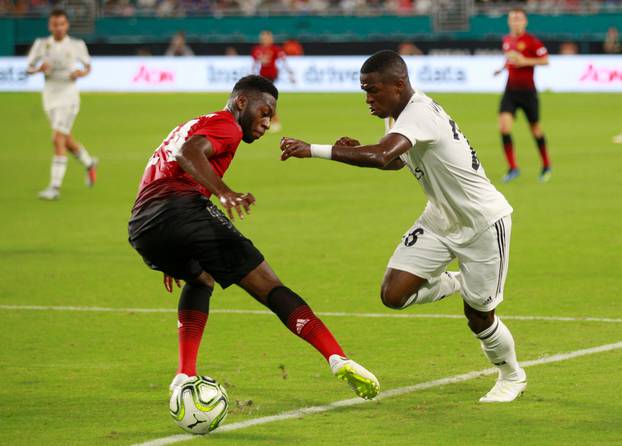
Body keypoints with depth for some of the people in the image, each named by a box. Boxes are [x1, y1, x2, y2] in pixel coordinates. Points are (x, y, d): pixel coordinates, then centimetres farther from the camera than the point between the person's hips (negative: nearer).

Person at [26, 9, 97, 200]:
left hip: (68, 96, -4)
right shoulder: (41, 44, 1)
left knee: (58, 139, -16)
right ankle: (89, 164, 45)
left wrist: (81, 72, -13)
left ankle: (55, 187, -16)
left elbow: (88, 66, 10)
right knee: (66, 140, 16)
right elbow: (28, 68, 4)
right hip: (49, 97, 4)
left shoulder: (77, 45, -4)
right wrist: (39, 68, -18)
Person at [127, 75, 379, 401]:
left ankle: (185, 374, 17)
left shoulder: (191, 125, 37)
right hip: (181, 209, -8)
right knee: (269, 286, -7)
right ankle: (338, 359, -20)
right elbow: (189, 152, -14)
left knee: (200, 279, 35)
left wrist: (172, 260, 45)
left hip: (140, 229, 8)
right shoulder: (226, 125, 9)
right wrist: (224, 192, -28)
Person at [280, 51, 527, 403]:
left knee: (478, 316, 5)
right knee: (393, 294, -8)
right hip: (441, 220, 8)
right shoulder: (399, 113, -2)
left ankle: (512, 376, 33)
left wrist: (314, 150, -49)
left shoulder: (419, 113, -30)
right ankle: (455, 283, 21)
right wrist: (356, 149, -5)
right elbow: (396, 160, 17)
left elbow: (383, 156, -47)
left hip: (484, 222, -8)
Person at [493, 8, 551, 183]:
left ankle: (546, 166, 31)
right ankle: (513, 168, -6)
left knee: (535, 129, 10)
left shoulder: (531, 41, -10)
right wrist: (502, 68, 7)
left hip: (528, 90, -4)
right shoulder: (507, 40, 8)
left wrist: (525, 61, -21)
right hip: (510, 90, 4)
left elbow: (545, 60, -11)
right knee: (504, 126, -14)